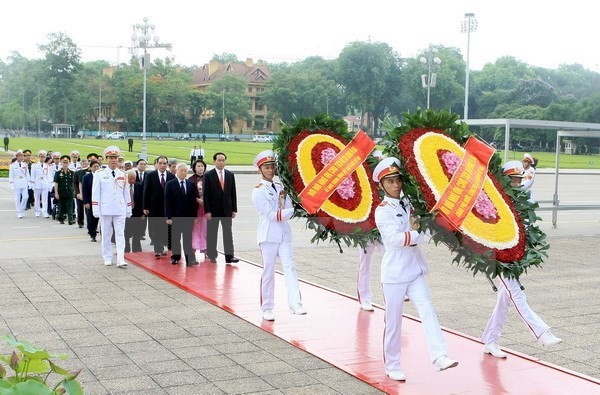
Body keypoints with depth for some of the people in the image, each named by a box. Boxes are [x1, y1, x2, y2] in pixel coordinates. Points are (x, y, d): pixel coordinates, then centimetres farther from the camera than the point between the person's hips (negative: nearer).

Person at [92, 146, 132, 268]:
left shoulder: (122, 175, 9)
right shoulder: (99, 174, 1)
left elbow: (126, 193, 13)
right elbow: (95, 193, -1)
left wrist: (129, 210, 12)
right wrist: (96, 210, -7)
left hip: (120, 210, 2)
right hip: (105, 210, -1)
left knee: (120, 235, -5)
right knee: (106, 235, 7)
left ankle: (121, 260, -10)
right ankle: (107, 258, 18)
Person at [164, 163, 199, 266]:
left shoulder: (192, 184, 7)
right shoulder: (170, 184, 1)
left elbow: (194, 201, 6)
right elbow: (167, 202, -3)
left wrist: (195, 216, 1)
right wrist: (168, 217, -8)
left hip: (189, 216, 1)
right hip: (175, 216, -1)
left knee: (188, 238, 0)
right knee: (175, 238, 7)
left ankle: (190, 259, -3)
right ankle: (175, 257, 17)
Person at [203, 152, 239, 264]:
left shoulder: (230, 175, 8)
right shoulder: (208, 175, -3)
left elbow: (233, 193, 8)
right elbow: (206, 194, -6)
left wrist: (234, 209, 3)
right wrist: (207, 211, -11)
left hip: (227, 209, 3)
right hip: (213, 210, -3)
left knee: (228, 233, 1)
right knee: (211, 234, 4)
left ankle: (229, 256, 1)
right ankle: (212, 256, 12)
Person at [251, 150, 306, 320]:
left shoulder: (280, 188, 15)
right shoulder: (258, 191, -2)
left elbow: (289, 211, 6)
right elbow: (270, 214, -12)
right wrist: (292, 211, -14)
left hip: (284, 235, 4)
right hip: (268, 236, -4)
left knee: (290, 267, -9)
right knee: (268, 272, 1)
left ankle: (295, 304, -17)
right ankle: (267, 309, 9)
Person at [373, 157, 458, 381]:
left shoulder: (409, 205, 10)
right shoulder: (383, 211, -7)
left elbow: (422, 235, 9)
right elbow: (395, 239, -19)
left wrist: (413, 233, -10)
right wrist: (417, 234, -9)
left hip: (415, 271, 5)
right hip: (394, 274, -4)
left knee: (427, 310, -12)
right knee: (393, 321, 3)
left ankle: (439, 357, -21)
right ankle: (392, 366, 17)